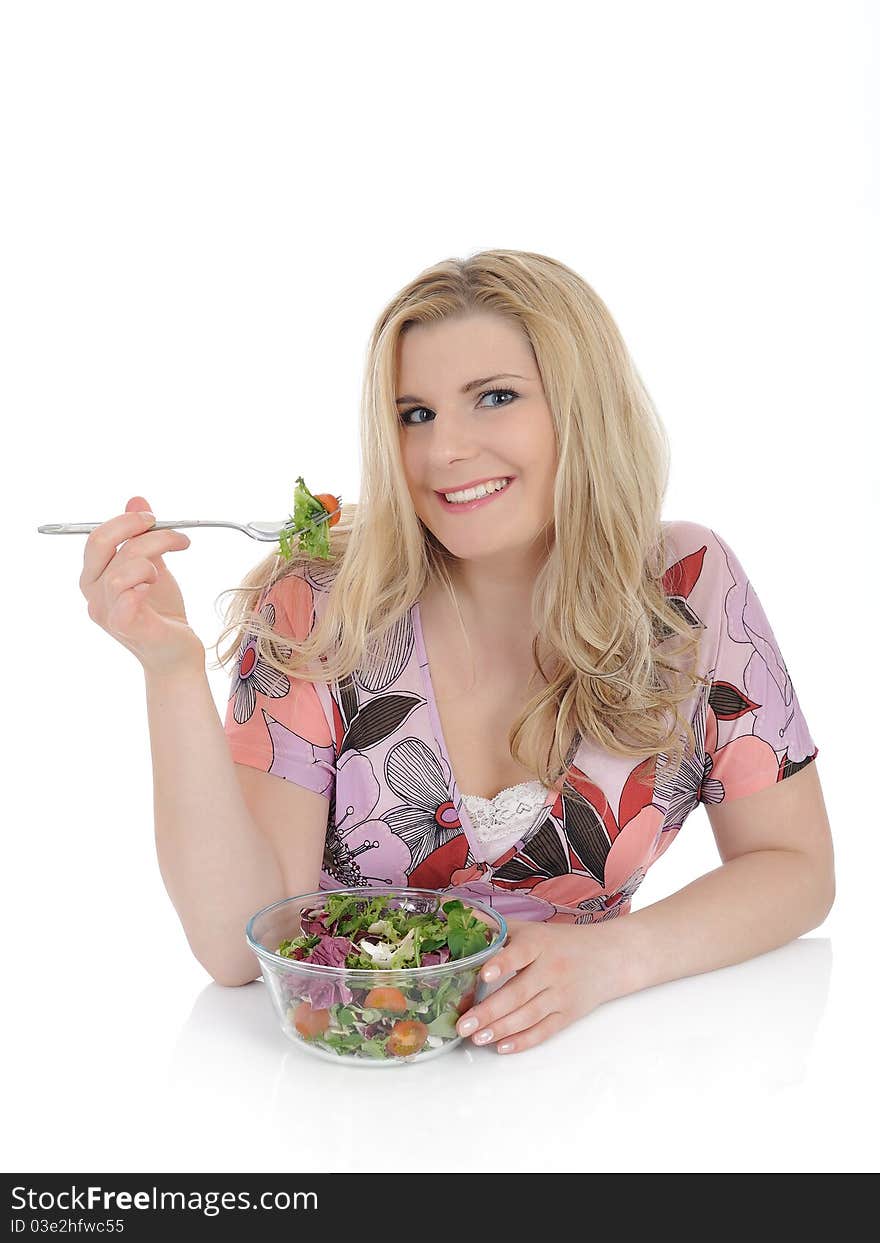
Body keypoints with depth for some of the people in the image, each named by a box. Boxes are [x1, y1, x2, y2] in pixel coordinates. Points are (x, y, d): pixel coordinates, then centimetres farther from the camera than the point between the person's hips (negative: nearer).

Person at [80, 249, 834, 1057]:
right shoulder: (318, 605, -13)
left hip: (574, 1059, 2)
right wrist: (172, 669, -30)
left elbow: (797, 868, -4)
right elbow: (236, 946, -17)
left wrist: (608, 957, -22)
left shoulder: (688, 587, -9)